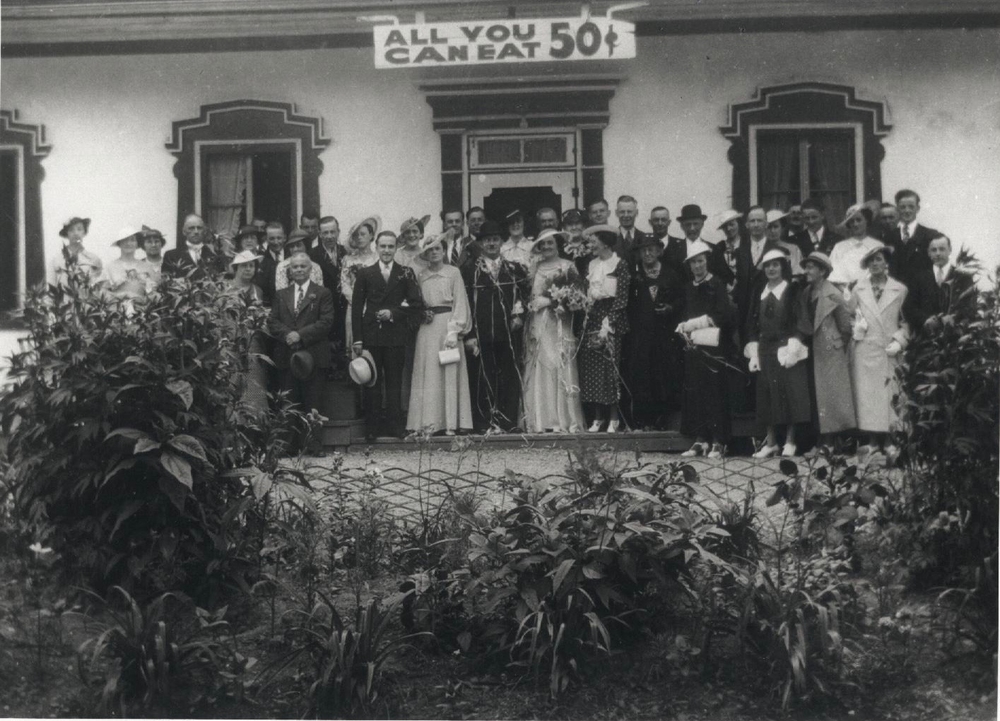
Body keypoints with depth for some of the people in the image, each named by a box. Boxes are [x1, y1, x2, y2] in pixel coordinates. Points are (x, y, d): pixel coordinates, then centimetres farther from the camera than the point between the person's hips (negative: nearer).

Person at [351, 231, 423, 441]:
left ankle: (395, 425, 10)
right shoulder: (364, 273, 7)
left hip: (396, 335, 0)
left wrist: (394, 313, -10)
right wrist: (357, 339, -2)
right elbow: (356, 306, 4)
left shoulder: (406, 273, 6)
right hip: (371, 335, 0)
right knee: (371, 382, 3)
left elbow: (417, 303, 2)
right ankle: (371, 427, 9)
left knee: (394, 382, 3)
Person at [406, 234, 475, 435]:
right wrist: (422, 314, -6)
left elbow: (460, 303, -2)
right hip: (426, 329, 3)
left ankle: (451, 423, 0)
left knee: (449, 374, -3)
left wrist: (454, 331, -11)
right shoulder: (420, 276, 12)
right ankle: (428, 423, 0)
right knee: (427, 374, -1)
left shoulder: (453, 273, 3)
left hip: (448, 324, -3)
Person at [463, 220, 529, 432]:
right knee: (483, 380, -1)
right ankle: (485, 423, 4)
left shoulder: (515, 269, 13)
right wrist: (469, 335, -6)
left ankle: (508, 422, 6)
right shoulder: (469, 270, 6)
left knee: (510, 379, 1)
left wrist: (519, 315, -5)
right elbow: (464, 303, 1)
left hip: (509, 333, 2)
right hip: (481, 335, -2)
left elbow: (524, 296, 15)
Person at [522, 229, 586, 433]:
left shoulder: (567, 266, 6)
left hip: (558, 323, -3)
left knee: (561, 366, -6)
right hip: (538, 323, 3)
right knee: (538, 369, -2)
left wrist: (561, 303, -15)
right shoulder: (536, 268, 15)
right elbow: (530, 295, 14)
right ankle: (540, 420, -2)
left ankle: (565, 420, -4)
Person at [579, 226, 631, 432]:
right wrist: (586, 318, 3)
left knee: (610, 367, -6)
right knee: (591, 368, 2)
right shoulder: (592, 265, 14)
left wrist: (608, 324, -15)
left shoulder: (620, 264, -5)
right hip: (592, 318, 6)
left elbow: (621, 298, -10)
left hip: (612, 320, -6)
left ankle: (613, 418, 2)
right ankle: (598, 417, 8)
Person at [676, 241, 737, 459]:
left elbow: (722, 316, -10)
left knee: (715, 394, -5)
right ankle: (700, 440, 8)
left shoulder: (717, 285, -2)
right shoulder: (688, 288, 15)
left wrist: (693, 324, -10)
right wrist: (684, 327, -2)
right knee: (695, 394, 3)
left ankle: (718, 442, -1)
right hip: (693, 346, 5)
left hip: (714, 346, -5)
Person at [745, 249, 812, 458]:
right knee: (767, 395, 3)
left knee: (789, 394, -4)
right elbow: (754, 325, 14)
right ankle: (770, 442, 8)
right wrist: (753, 354, 6)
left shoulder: (792, 292, 0)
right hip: (765, 352, 4)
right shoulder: (760, 295, 14)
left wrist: (793, 350, -15)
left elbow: (800, 322, -6)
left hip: (786, 350, -4)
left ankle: (790, 441, 2)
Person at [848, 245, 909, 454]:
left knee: (888, 396, -4)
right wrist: (855, 328, 1)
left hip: (888, 352, -1)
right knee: (866, 394, -3)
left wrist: (899, 341, -5)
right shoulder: (859, 289, 9)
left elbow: (906, 321, 7)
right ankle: (874, 440, 1)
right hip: (864, 351, 1)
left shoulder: (900, 290, 5)